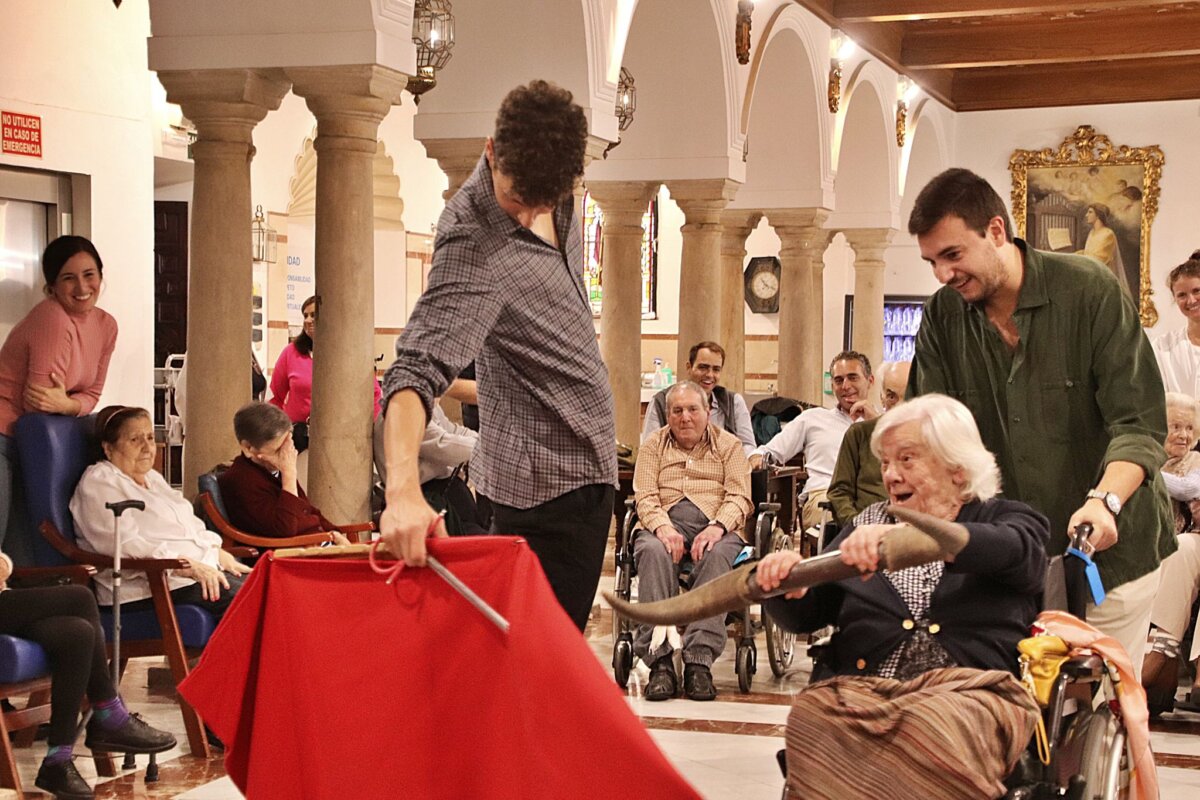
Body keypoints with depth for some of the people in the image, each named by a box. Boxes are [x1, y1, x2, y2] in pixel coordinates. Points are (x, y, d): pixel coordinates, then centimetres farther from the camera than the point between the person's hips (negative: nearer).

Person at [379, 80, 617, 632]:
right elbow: (418, 368, -37)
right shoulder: (474, 248, -27)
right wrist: (404, 489, -52)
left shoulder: (553, 195, -1)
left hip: (585, 458, 9)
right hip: (552, 477, -9)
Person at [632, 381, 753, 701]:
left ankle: (699, 660, -42)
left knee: (716, 555, -37)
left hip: (715, 525, 0)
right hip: (664, 521, 0)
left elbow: (739, 497, 4)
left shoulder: (728, 444, 17)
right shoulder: (653, 444, 19)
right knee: (654, 552, -36)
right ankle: (659, 661, -43)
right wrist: (663, 527, -16)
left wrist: (717, 527, -17)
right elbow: (645, 495, 6)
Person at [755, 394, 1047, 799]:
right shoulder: (871, 522, 26)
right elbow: (801, 616, 20)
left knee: (930, 731, -38)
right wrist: (785, 584, -7)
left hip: (967, 692, -2)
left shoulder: (1004, 518, 15)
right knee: (812, 715, -34)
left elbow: (1011, 552, -12)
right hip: (858, 689, 2)